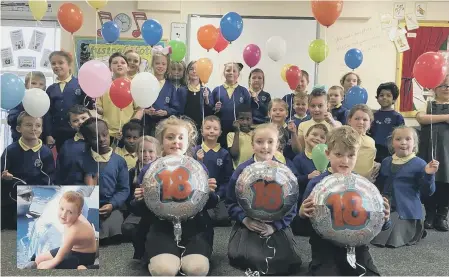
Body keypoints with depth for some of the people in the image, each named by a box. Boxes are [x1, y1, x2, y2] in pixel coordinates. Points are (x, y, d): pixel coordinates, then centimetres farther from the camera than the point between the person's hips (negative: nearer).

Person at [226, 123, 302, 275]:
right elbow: (231, 202, 2)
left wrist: (275, 225, -11)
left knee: (289, 261, -19)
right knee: (240, 257, -25)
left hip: (277, 226, 1)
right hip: (248, 225, 0)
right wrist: (245, 219, -14)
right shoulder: (242, 170, -2)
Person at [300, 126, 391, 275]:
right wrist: (303, 214, -25)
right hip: (326, 249, -2)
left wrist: (385, 218, -15)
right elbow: (303, 225, -3)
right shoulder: (316, 184, -7)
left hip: (357, 248, 3)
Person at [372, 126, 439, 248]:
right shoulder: (386, 162, 8)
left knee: (390, 239, -20)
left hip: (406, 210, -6)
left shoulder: (419, 164, -8)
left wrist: (428, 175, -25)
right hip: (385, 207, 6)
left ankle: (416, 230, 13)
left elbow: (427, 192, -9)